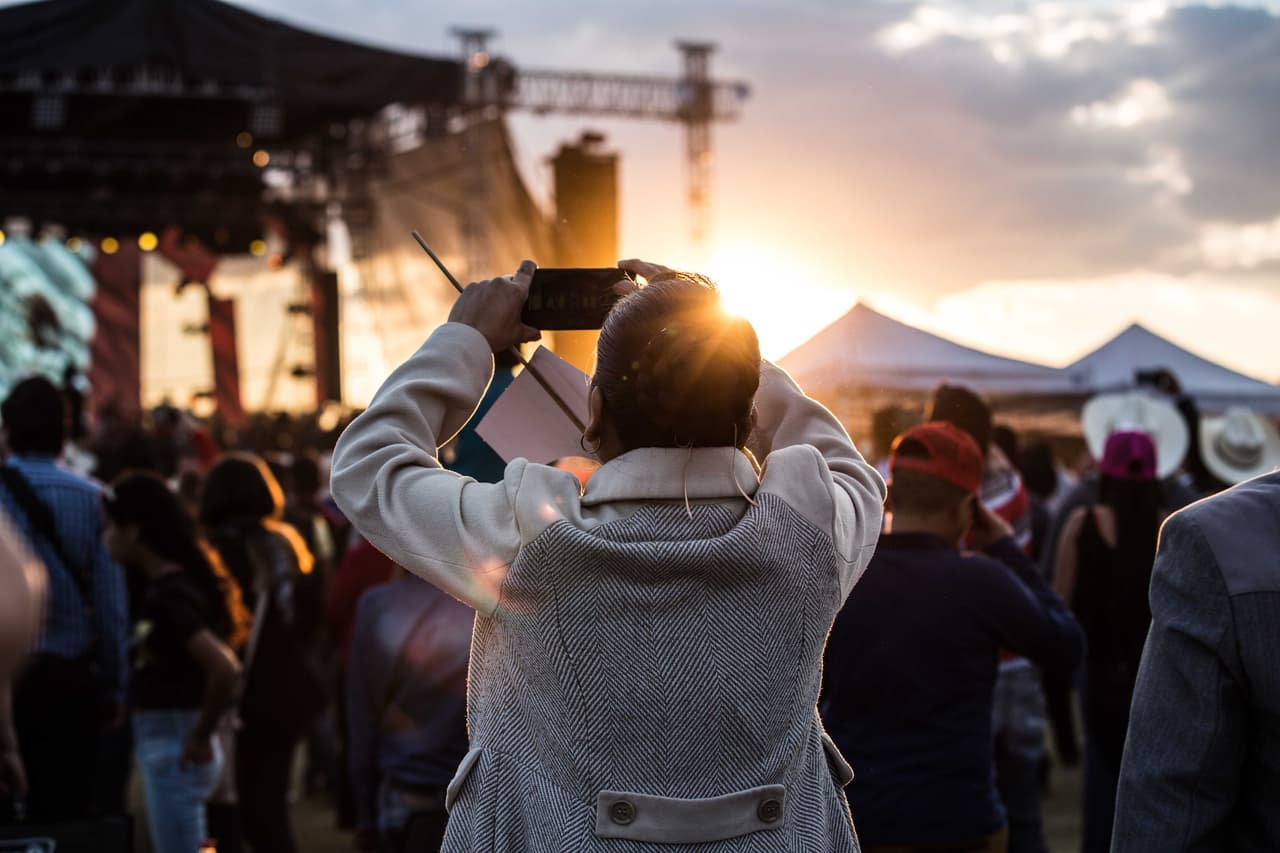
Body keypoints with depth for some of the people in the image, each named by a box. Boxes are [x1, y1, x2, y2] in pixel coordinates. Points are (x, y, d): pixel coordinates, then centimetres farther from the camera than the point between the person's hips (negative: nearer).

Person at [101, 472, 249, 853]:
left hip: (174, 750, -9)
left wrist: (201, 736, -17)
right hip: (161, 745, 9)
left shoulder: (168, 595, -19)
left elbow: (225, 669, -30)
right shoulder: (161, 585, 9)